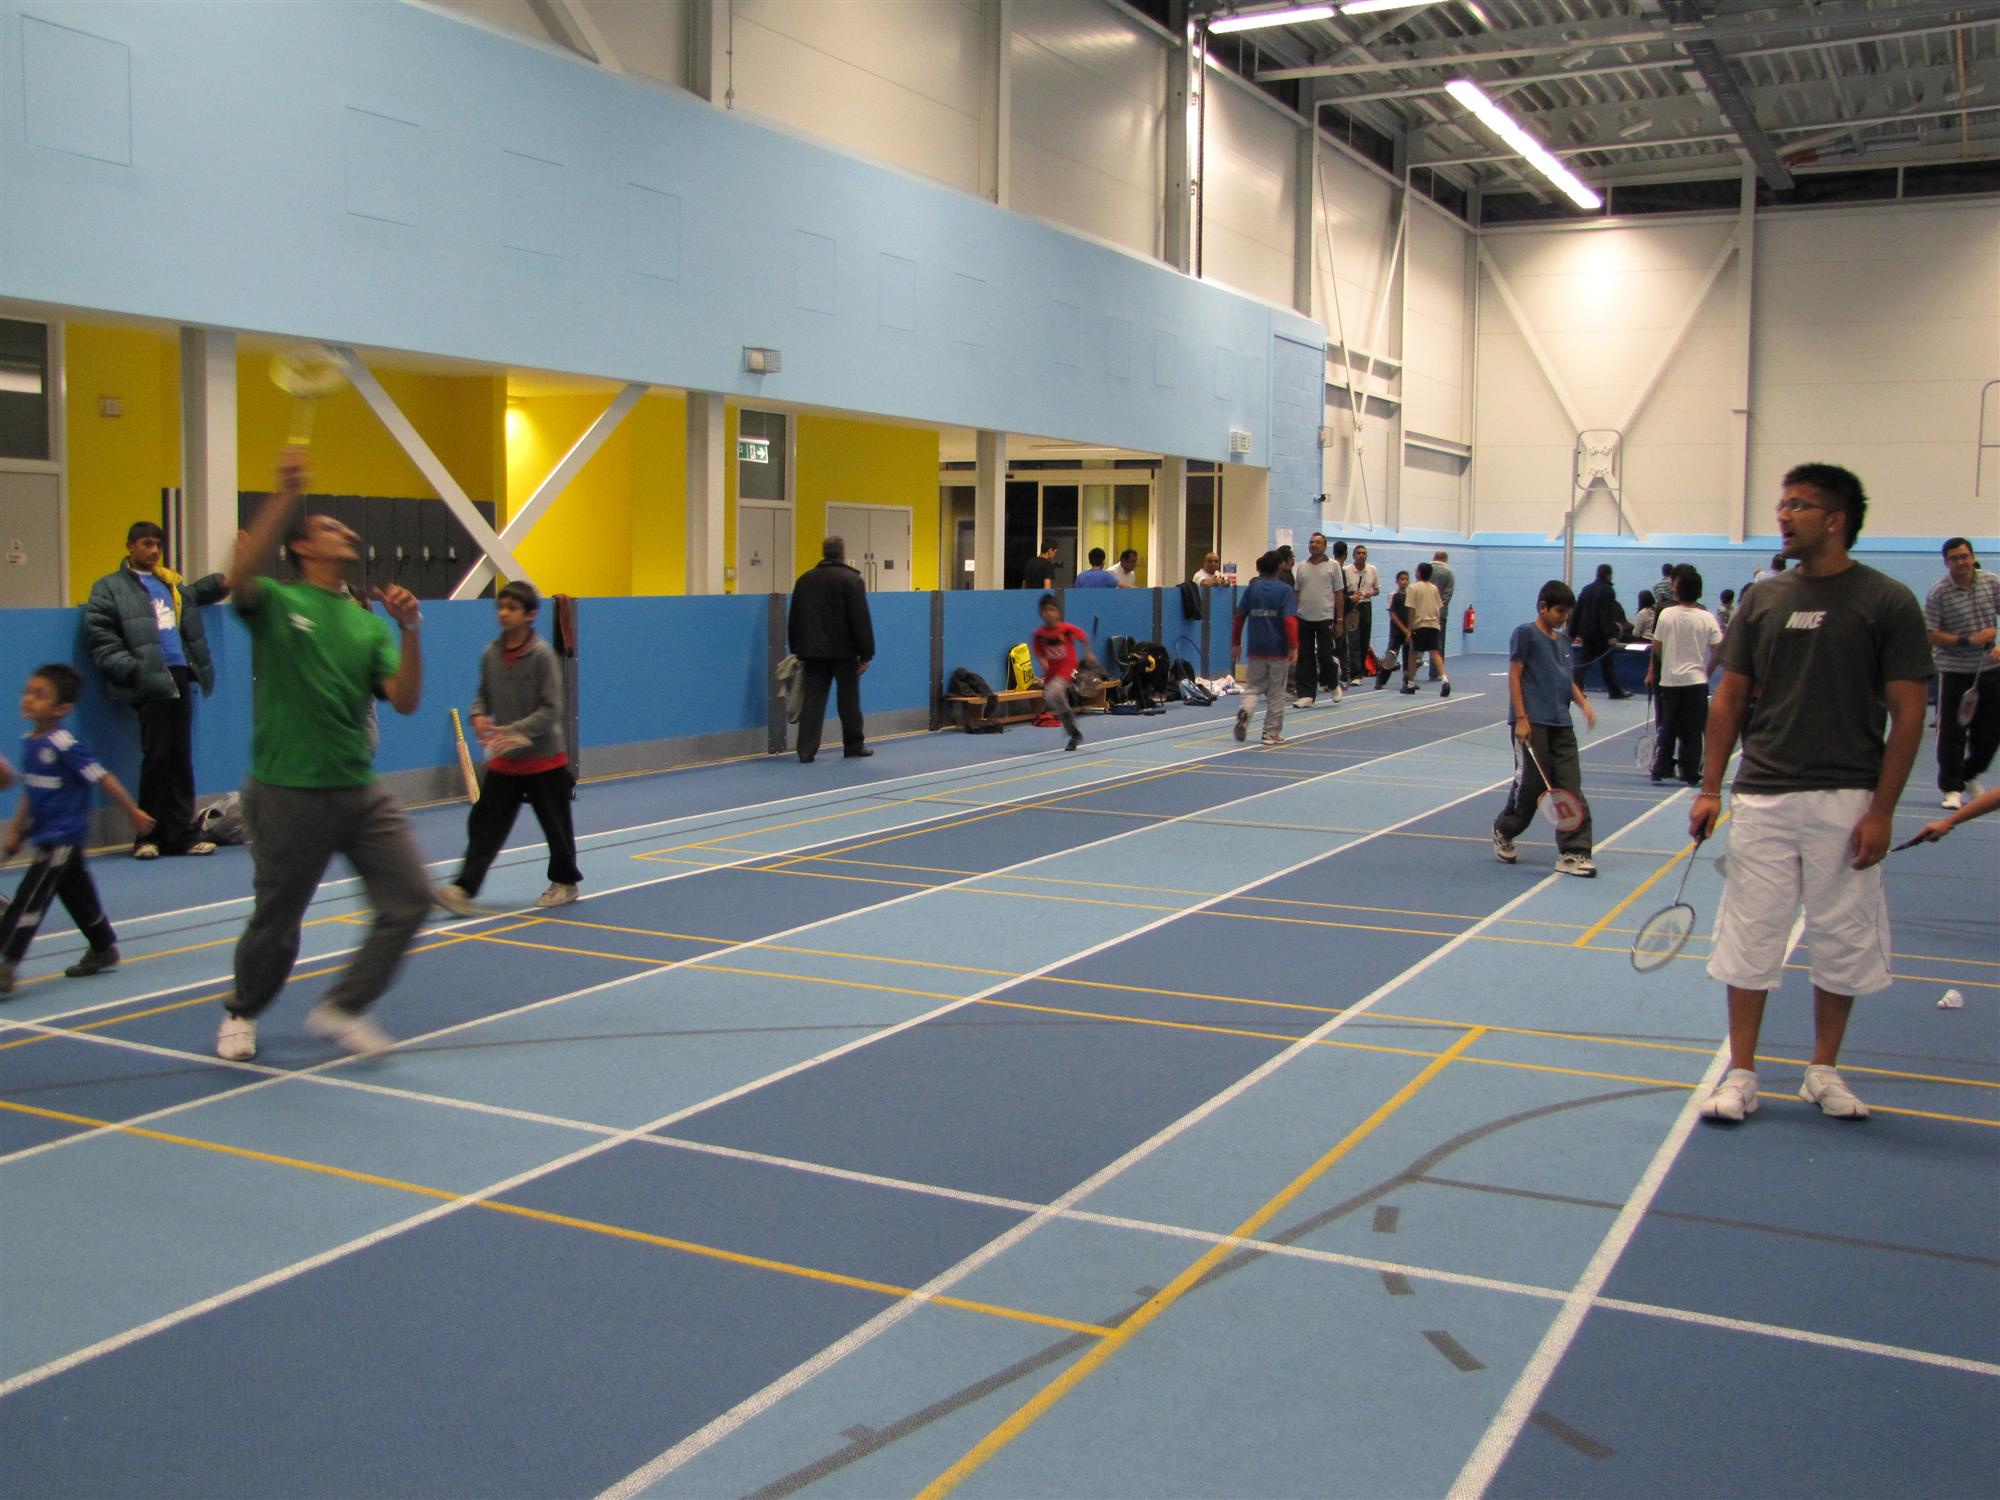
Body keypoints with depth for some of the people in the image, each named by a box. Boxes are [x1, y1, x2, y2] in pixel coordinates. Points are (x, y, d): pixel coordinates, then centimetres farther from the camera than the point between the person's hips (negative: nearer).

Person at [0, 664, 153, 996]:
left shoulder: (65, 746, -19)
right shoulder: (29, 742, 6)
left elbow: (103, 778, -14)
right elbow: (30, 791, 16)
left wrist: (133, 812, -8)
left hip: (63, 838, -8)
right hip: (47, 838, 8)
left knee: (28, 901, -11)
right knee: (77, 894, 20)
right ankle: (104, 950, 35)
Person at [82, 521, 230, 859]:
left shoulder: (172, 583, 21)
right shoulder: (110, 588, 3)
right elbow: (99, 638, -4)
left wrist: (223, 581, 15)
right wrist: (130, 669, -14)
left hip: (180, 678, 6)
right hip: (150, 683, -5)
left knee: (181, 758, 8)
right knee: (157, 758, -4)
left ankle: (182, 834, 13)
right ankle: (148, 837, 6)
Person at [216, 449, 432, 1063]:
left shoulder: (369, 622, 9)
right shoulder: (275, 603, -3)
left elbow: (405, 701, -1)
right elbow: (242, 574, -27)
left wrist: (410, 630, -14)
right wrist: (286, 493, -33)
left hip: (361, 792, 5)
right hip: (288, 795, -5)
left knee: (409, 901, -3)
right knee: (276, 921, 8)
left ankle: (340, 1008, 14)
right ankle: (241, 1013, 36)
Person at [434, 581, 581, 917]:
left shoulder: (542, 654, -14)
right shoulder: (491, 654, 1)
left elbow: (550, 710, -16)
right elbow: (483, 695, 13)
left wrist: (514, 731, -25)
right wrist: (479, 715, -10)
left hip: (544, 759, -4)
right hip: (503, 761, 4)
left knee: (556, 826, 9)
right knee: (485, 823, -4)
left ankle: (565, 883, 28)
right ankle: (463, 889, -7)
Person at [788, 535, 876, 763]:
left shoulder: (805, 580, 8)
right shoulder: (851, 580, -8)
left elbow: (794, 619, 13)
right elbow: (861, 621, -12)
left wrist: (797, 649, 20)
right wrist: (866, 654, -8)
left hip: (813, 651, 4)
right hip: (843, 651, -4)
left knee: (812, 700, 2)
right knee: (849, 699, 8)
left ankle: (806, 750, -4)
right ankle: (854, 746, 18)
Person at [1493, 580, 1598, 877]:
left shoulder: (1563, 640, 17)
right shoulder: (1525, 633, -3)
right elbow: (1514, 676, -7)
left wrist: (1583, 704, 5)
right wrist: (1520, 718, -14)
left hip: (1561, 725, 6)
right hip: (1532, 723, -6)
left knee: (1571, 788, -1)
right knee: (1530, 784, 0)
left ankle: (1572, 853, 0)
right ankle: (1503, 833, 26)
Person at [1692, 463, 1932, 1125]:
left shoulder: (1888, 603, -4)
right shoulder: (1763, 598, 7)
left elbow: (1907, 714, -5)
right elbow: (1729, 698, 11)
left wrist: (1881, 811, -10)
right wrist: (1710, 789, 4)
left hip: (1846, 804, -2)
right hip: (1762, 798, 3)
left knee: (1841, 942, 8)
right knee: (1751, 935, 4)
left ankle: (1823, 1072, 24)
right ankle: (1741, 1076, 14)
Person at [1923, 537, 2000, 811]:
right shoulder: (1938, 592, -10)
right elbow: (1929, 634, -11)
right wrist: (1968, 640, -21)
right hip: (1954, 671, -4)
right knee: (1952, 731, -5)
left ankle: (1970, 775, 32)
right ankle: (1952, 789, 4)